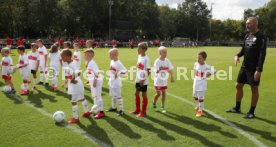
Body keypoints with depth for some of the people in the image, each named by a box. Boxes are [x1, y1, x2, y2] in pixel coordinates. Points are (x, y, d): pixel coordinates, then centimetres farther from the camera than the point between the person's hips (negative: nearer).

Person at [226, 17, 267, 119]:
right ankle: (237, 108, 25)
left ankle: (251, 112, 14)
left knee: (254, 89, 2)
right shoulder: (247, 36, 11)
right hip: (244, 67, 8)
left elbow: (262, 54, -17)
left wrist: (259, 70, -23)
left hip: (254, 69, -8)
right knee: (238, 86, 11)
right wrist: (237, 55, -4)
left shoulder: (261, 37, -11)